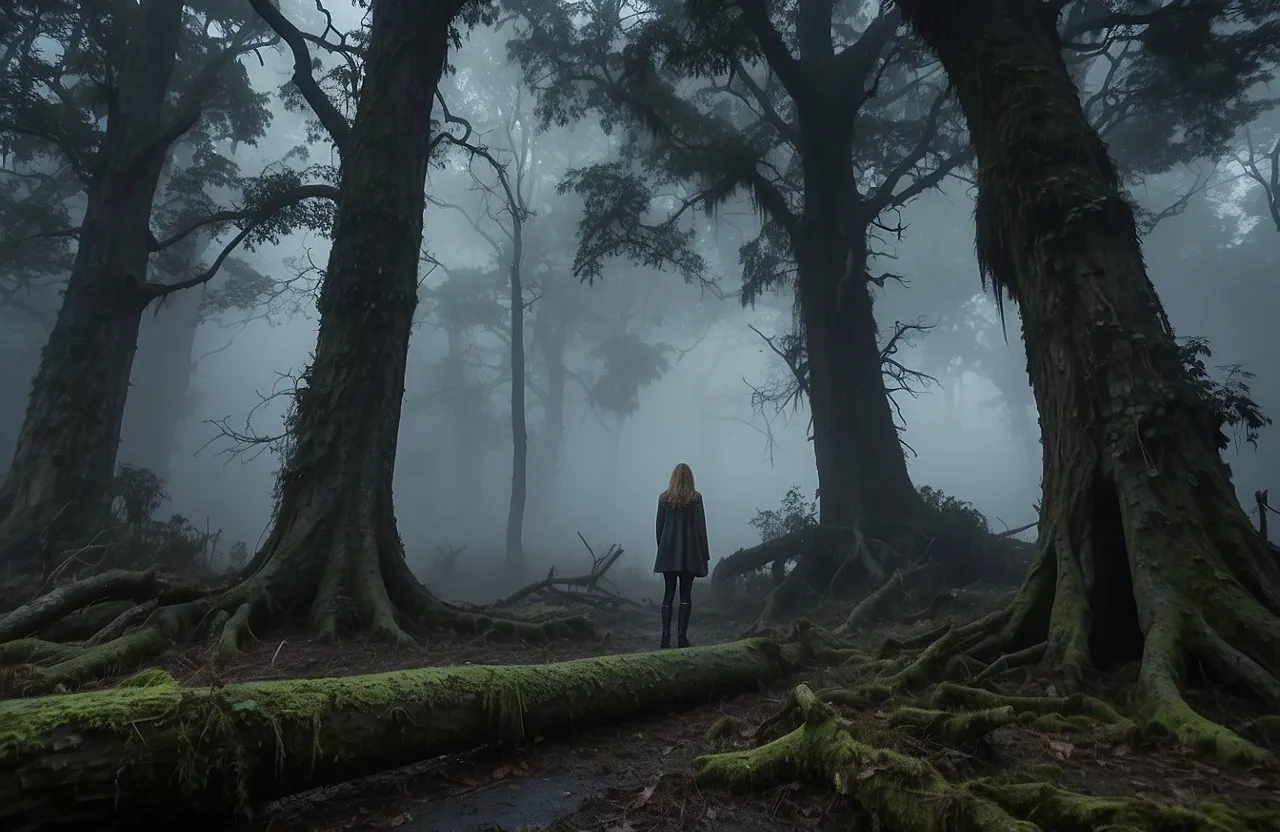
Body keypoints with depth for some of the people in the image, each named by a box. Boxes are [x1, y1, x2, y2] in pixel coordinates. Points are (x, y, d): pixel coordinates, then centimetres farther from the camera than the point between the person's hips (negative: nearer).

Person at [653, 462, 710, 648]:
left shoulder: (664, 497, 4)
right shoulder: (695, 498, -4)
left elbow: (659, 525, 6)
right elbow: (700, 526, -5)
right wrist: (704, 554, 0)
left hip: (668, 552, 2)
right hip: (689, 552, -2)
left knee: (668, 593, 6)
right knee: (686, 594, 2)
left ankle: (666, 636, 2)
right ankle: (682, 636, -3)